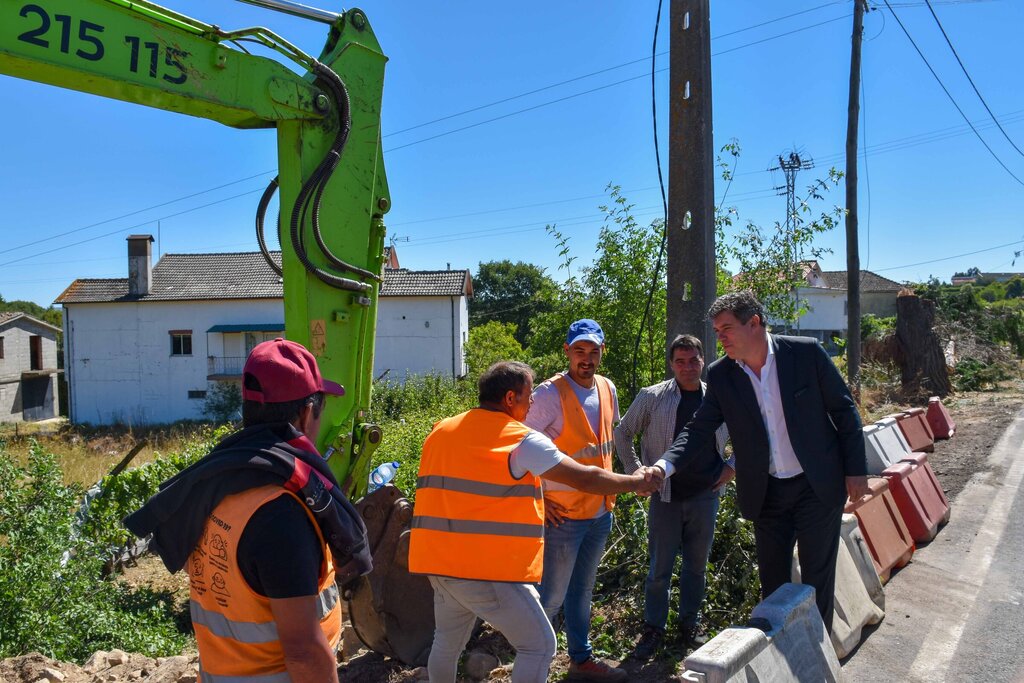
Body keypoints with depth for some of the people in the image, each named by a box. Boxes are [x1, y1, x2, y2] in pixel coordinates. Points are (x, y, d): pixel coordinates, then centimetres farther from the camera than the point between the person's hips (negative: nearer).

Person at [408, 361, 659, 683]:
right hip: (488, 571, -7)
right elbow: (586, 478, -9)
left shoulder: (441, 432, 10)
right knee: (539, 646, 4)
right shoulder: (521, 440, -11)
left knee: (447, 643, 23)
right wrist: (635, 482, 6)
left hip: (439, 562, 8)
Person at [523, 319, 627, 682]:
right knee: (552, 596, 2)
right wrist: (537, 500, -14)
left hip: (600, 512, 7)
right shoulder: (550, 394, -18)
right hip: (563, 515, -6)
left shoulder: (607, 389, 4)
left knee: (582, 590, 20)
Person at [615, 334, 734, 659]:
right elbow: (622, 433, 5)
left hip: (705, 496, 2)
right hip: (665, 496, -2)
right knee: (660, 568, 4)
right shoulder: (652, 397, -5)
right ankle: (653, 629, 20)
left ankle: (688, 627, 31)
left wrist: (733, 466, 5)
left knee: (697, 566, 13)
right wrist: (635, 472, -1)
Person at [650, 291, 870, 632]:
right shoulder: (720, 375, -6)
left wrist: (856, 469, -4)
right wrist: (664, 465, -21)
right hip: (767, 492, 3)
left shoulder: (806, 352, -13)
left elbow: (844, 409, -5)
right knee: (772, 581, 14)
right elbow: (699, 428, -5)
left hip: (818, 486, -2)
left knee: (817, 578, 9)